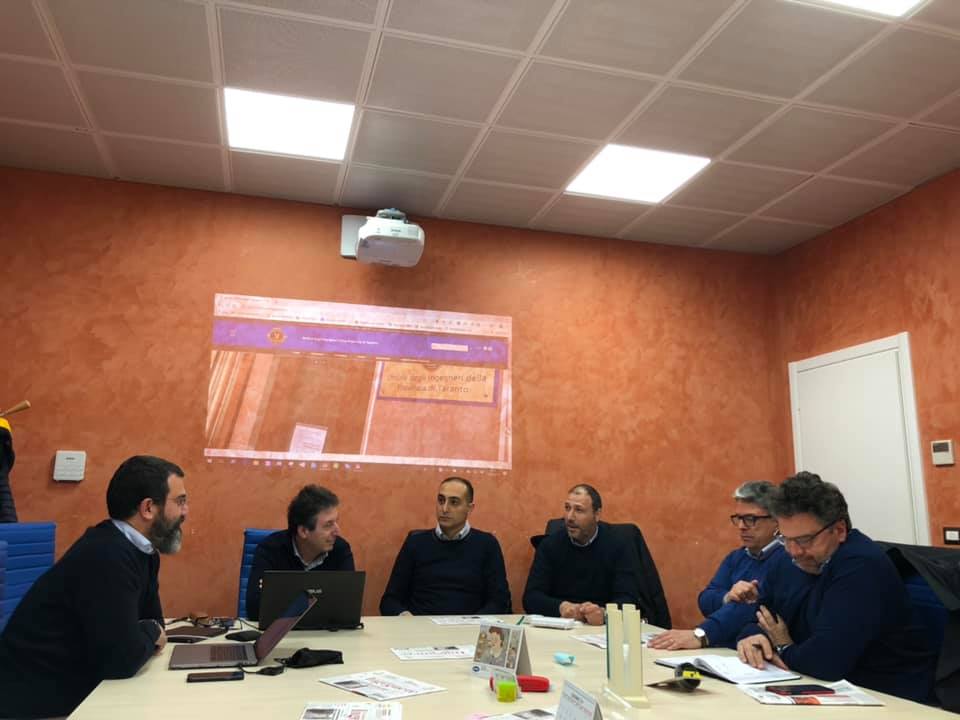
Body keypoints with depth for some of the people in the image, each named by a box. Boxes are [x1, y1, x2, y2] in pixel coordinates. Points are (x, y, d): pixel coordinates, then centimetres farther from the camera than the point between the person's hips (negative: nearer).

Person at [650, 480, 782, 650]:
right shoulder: (736, 557, 15)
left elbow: (756, 606, -23)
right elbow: (705, 602, 7)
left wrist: (700, 635, -33)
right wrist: (727, 597, -15)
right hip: (723, 648, 5)